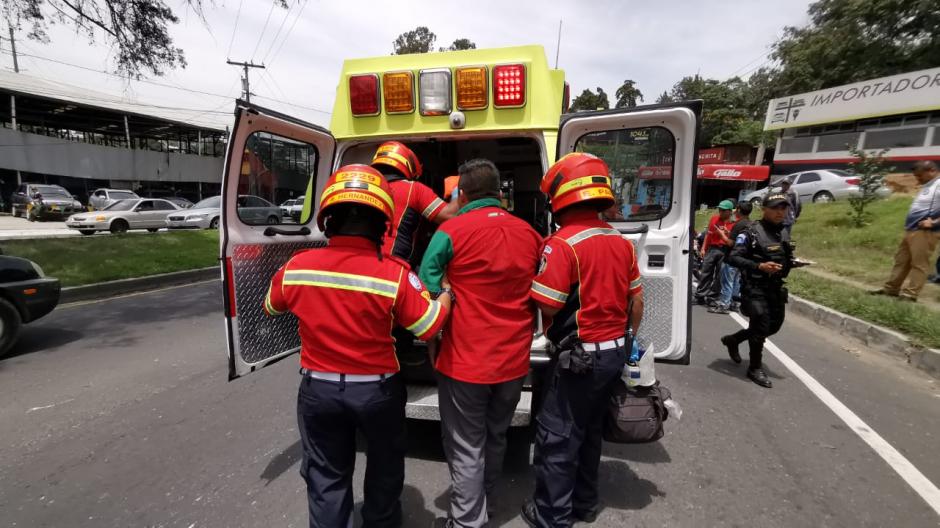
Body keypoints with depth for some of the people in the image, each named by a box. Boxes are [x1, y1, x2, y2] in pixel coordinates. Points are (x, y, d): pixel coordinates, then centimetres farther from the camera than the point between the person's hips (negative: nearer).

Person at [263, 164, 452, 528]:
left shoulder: (296, 267, -13)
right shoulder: (395, 275, -24)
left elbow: (271, 308, 7)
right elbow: (431, 327, -13)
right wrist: (448, 292, 4)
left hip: (318, 389, 2)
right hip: (377, 390, -1)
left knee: (326, 476, 23)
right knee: (384, 468, 27)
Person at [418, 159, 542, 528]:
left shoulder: (451, 231, -12)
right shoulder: (529, 233, 3)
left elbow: (429, 290, -12)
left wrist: (435, 340, 4)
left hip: (465, 359, -5)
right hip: (514, 359, 6)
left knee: (466, 448, 11)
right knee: (495, 438, 24)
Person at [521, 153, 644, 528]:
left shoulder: (562, 244, -20)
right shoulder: (622, 241, 3)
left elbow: (548, 306, -22)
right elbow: (636, 301, 10)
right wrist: (628, 340, 23)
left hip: (581, 356, -8)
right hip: (615, 352, 8)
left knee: (557, 436, 9)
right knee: (589, 430, 22)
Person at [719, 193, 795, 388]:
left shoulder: (784, 233, 13)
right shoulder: (752, 232, -11)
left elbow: (785, 259, 24)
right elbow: (733, 258, -17)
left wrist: (792, 262, 3)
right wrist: (759, 266, -27)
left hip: (776, 288, 8)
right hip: (754, 288, -8)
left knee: (774, 325, 15)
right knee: (761, 325, -7)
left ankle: (732, 340, 35)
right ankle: (755, 368, 11)